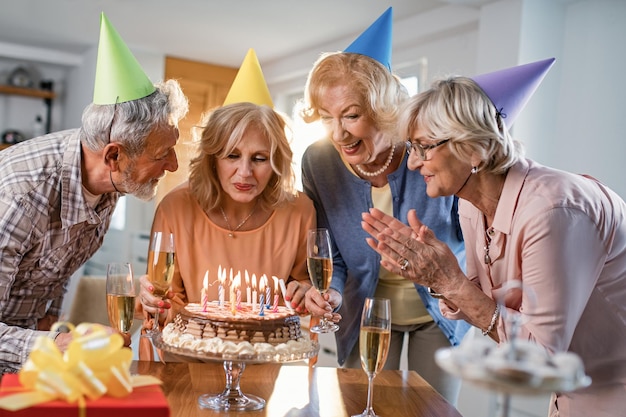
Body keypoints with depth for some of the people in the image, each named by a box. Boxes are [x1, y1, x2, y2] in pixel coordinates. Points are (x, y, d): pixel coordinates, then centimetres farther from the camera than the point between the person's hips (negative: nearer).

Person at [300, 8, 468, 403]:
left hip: (440, 312, -1)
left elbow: (471, 237, -11)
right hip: (366, 315, 2)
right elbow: (330, 252, -5)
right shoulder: (318, 160, -18)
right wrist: (331, 292, -24)